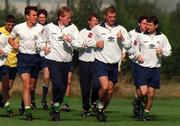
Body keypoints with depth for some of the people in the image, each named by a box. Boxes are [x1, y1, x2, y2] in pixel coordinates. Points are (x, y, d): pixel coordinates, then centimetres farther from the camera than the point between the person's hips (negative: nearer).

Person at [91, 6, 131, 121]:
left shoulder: (121, 29, 3)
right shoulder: (97, 29, 0)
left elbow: (128, 46, 1)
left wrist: (122, 39, -13)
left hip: (114, 64, 3)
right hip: (101, 63, -3)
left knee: (110, 90, 7)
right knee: (104, 87, -21)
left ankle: (102, 110, 24)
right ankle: (100, 107, 3)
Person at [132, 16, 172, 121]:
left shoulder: (162, 37, 3)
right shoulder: (141, 36, 0)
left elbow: (168, 52, 9)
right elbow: (135, 47, 15)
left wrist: (161, 52, -11)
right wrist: (138, 55, -3)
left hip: (155, 68, 2)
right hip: (142, 66, -2)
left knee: (151, 94, 3)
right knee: (143, 92, -12)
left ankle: (146, 112, 21)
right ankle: (138, 103, 20)